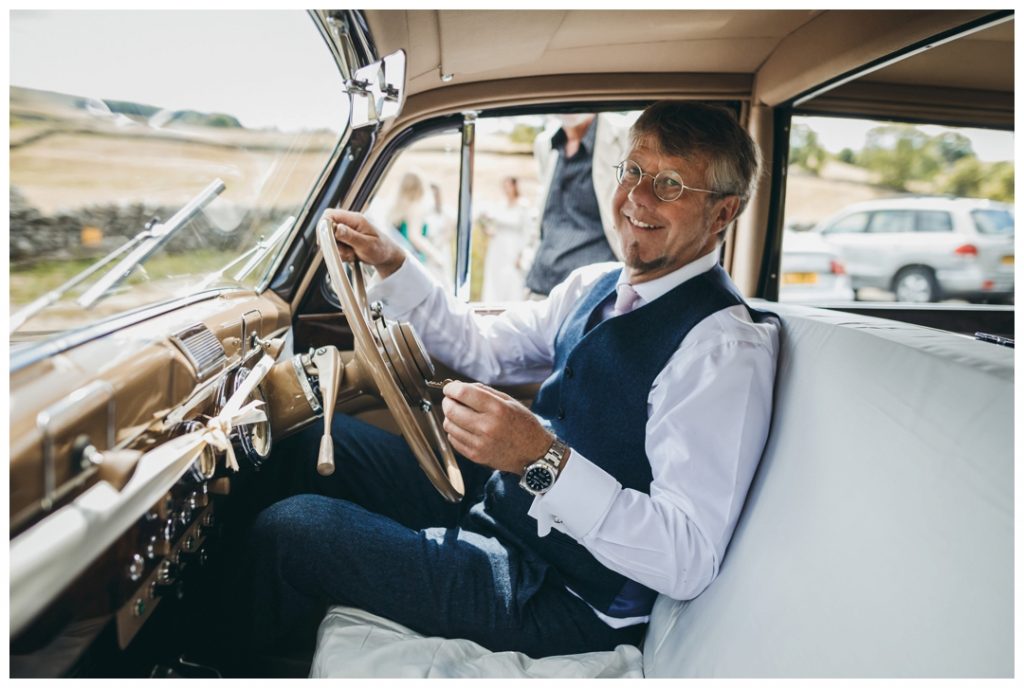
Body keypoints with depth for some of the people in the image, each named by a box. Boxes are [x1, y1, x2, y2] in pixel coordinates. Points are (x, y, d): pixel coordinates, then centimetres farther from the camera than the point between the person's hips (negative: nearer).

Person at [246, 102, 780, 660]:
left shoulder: (725, 348, -22)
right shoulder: (596, 286, 5)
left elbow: (690, 561, -27)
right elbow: (485, 349, 14)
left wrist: (542, 460, -38)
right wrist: (392, 266, 4)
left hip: (563, 601, -8)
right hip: (503, 503, 8)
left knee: (289, 529, -14)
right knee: (316, 437, 9)